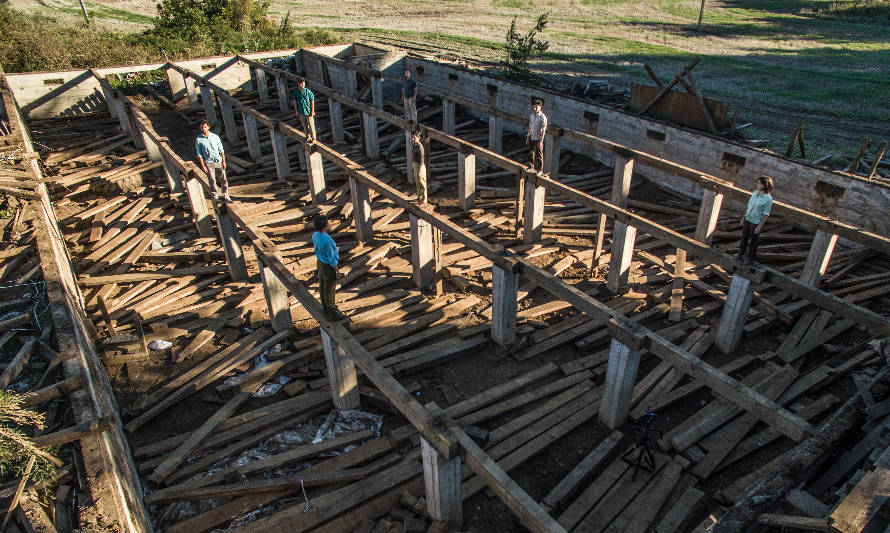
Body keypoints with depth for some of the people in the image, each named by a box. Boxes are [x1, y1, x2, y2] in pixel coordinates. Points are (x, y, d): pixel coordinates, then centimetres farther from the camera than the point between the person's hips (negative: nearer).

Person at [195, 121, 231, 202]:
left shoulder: (215, 136, 5)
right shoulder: (198, 140, 0)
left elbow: (221, 150, 8)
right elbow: (199, 154, 0)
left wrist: (224, 162, 2)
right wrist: (202, 166, -6)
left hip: (219, 161, 2)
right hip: (208, 162, -2)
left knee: (223, 179, 1)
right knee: (212, 180, -1)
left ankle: (226, 195, 11)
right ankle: (215, 196, 10)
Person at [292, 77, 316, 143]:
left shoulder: (308, 91, -17)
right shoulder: (296, 91, -6)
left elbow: (312, 102, -11)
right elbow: (295, 101, 5)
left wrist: (312, 112, -11)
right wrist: (297, 111, 6)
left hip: (308, 112, -4)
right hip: (301, 112, 4)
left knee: (311, 126, 8)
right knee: (305, 126, 19)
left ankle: (313, 138, 24)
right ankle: (308, 137, 39)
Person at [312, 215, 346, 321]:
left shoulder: (315, 235, -7)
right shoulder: (327, 241, -33)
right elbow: (332, 259, -25)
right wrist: (337, 272, -13)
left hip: (320, 262, 9)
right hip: (328, 266, -9)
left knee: (322, 286, 23)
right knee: (329, 289, 6)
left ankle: (326, 308, 43)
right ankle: (333, 313, 22)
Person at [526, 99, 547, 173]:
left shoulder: (543, 117, -14)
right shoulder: (531, 115, 5)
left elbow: (543, 130, -14)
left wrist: (541, 140, -17)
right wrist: (528, 137, 12)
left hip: (538, 139, -6)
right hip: (531, 138, 6)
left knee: (539, 155, 2)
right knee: (531, 154, 17)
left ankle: (539, 170, 13)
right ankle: (531, 167, 35)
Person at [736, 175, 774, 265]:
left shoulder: (768, 199, -19)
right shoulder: (755, 192, -1)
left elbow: (765, 214, -16)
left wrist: (759, 226, -16)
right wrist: (744, 217, 14)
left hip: (756, 222, -6)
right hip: (747, 219, 6)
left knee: (753, 241, 10)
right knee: (744, 237, 19)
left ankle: (750, 258, 27)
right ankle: (740, 255, 36)